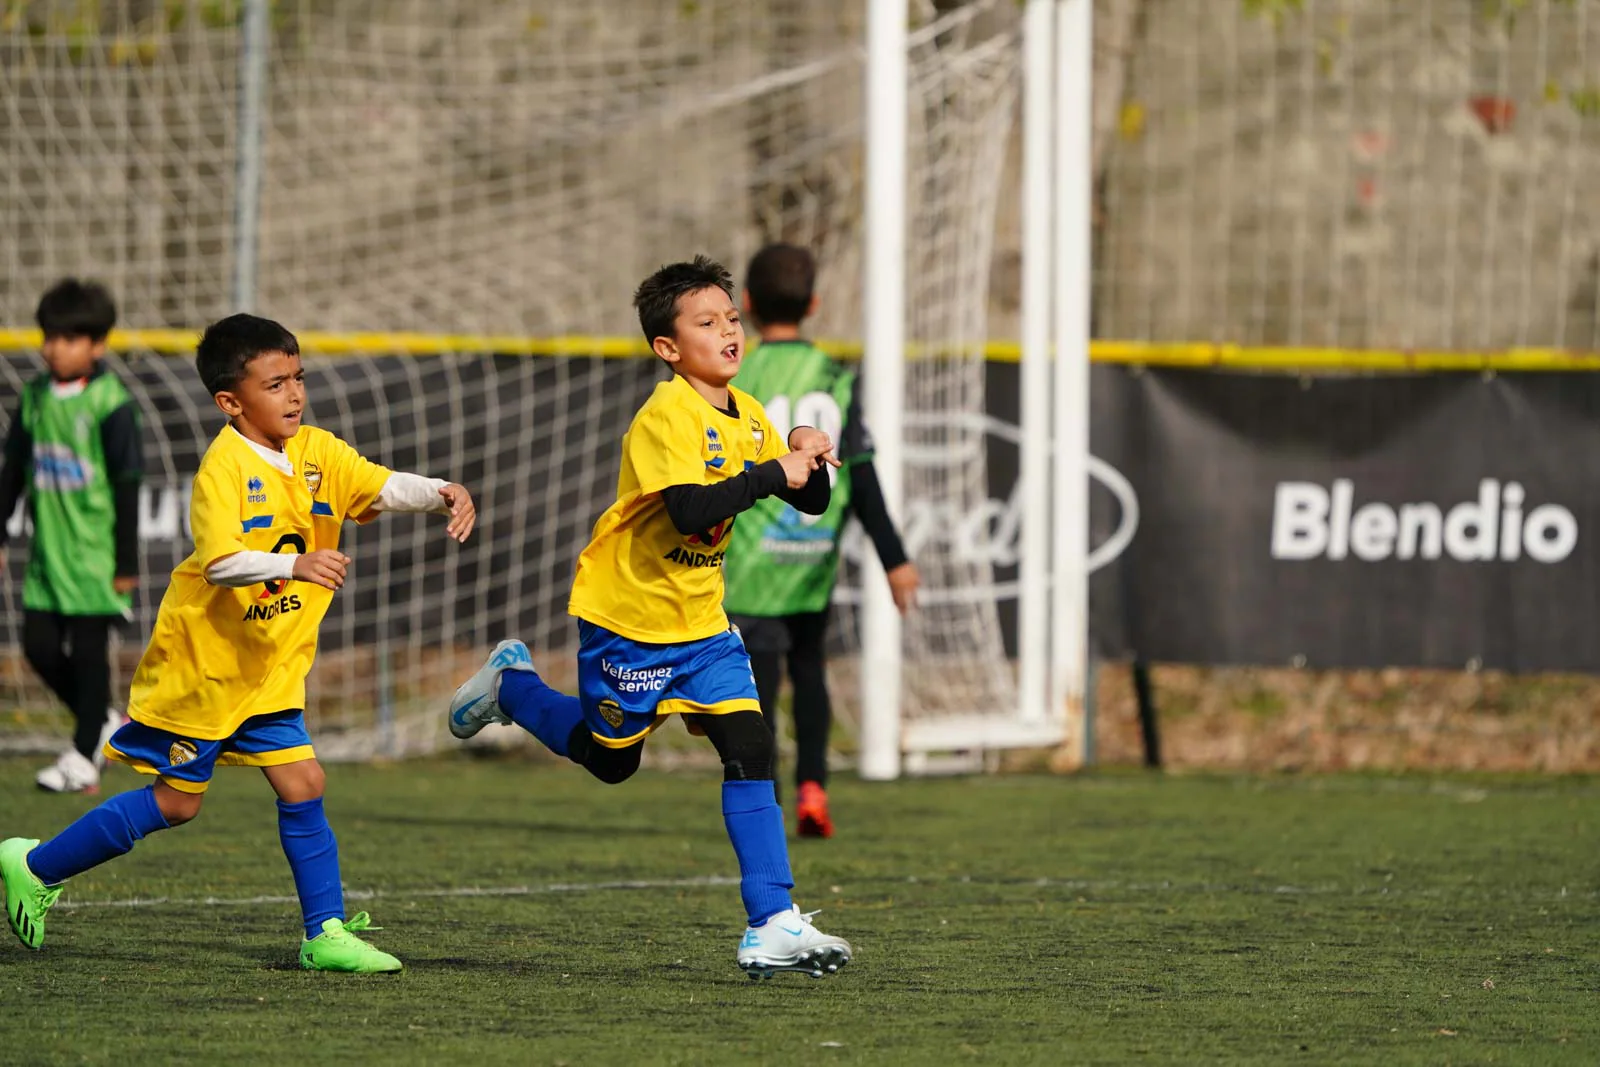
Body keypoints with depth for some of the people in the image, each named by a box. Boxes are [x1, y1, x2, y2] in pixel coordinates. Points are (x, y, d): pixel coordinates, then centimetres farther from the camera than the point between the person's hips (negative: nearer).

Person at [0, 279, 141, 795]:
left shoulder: (110, 403, -10)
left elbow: (126, 484, -8)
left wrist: (127, 561, -8)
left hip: (94, 553, -6)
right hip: (48, 551, 6)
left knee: (88, 651, -3)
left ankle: (83, 758, 5)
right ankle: (104, 722, 23)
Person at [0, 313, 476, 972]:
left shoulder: (316, 453, 1)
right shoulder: (223, 467, -21)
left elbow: (382, 487, -11)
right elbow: (220, 562, -33)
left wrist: (442, 493, -31)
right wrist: (295, 565, -48)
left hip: (270, 670, 7)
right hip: (201, 664, -7)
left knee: (302, 785, -2)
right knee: (176, 802, 2)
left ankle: (326, 932, 2)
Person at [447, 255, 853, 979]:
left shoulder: (747, 416, 4)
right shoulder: (668, 416, -21)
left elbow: (812, 502, 10)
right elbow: (692, 511, -34)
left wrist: (807, 461, -11)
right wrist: (771, 474, -29)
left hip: (699, 621, 6)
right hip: (628, 614, -6)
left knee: (750, 745, -8)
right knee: (610, 757, 9)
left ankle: (772, 926, -10)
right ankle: (511, 684, 36)